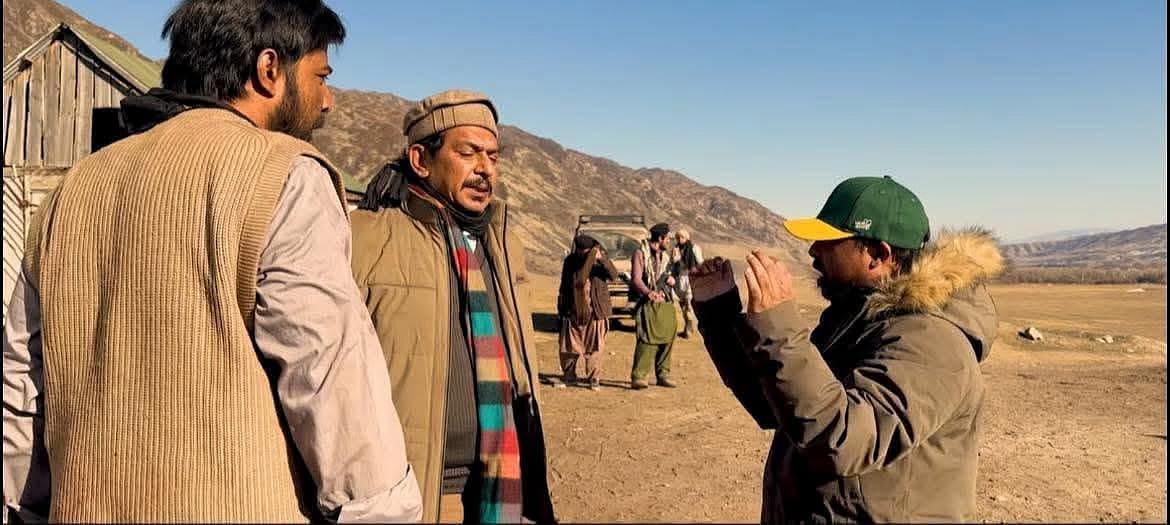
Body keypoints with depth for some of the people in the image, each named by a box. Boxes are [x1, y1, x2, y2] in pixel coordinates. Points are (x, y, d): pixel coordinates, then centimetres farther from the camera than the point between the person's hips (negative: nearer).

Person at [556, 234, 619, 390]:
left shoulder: (600, 260, -3)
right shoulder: (570, 261, 4)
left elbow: (613, 275, -21)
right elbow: (563, 286, 12)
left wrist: (601, 259, -33)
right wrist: (561, 308, 12)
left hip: (595, 312, -3)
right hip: (573, 311, 3)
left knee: (595, 347, -1)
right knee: (568, 346, 6)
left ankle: (594, 378, 11)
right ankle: (569, 376, 22)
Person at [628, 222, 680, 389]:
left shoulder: (665, 256, 19)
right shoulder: (640, 253, -5)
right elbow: (636, 279, -14)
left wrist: (671, 279, 5)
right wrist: (648, 293, -33)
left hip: (666, 303, 7)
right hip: (648, 304, -7)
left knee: (667, 339, 7)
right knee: (646, 339, -14)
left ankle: (663, 375, 18)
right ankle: (638, 377, -14)